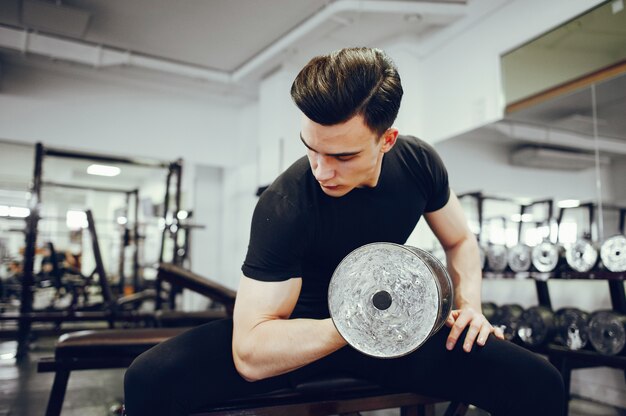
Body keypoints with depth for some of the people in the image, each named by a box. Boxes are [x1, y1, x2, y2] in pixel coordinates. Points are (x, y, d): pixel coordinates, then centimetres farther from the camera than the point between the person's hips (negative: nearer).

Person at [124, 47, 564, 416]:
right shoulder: (283, 207, -26)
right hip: (304, 331, -2)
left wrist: (469, 304, -11)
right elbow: (250, 355, -29)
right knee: (153, 380, -26)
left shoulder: (419, 162, -12)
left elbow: (459, 240, 7)